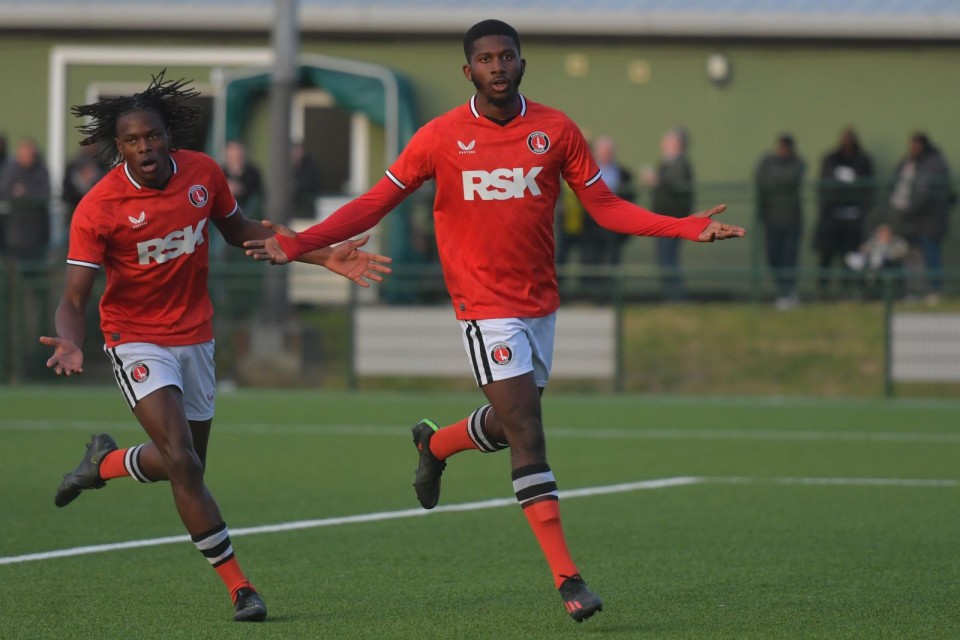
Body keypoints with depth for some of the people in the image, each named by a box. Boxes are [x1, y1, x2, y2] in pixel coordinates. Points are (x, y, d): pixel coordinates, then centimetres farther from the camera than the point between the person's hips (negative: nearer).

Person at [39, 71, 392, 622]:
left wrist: (325, 257, 5)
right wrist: (72, 344, -41)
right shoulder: (98, 209, -20)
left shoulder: (203, 173, -7)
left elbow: (240, 230, 11)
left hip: (195, 335, 5)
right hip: (137, 339, -5)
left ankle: (105, 462, 44)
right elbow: (74, 297, -18)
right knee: (183, 464, -19)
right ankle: (239, 587, -12)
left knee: (186, 465, 13)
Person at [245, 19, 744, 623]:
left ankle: (434, 444, 51)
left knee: (509, 425, 15)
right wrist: (299, 244, -7)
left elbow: (605, 206, 6)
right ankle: (568, 578, -14)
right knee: (526, 431, -13)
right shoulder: (441, 137, -5)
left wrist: (689, 228, -4)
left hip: (541, 303, 4)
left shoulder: (556, 130, 2)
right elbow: (375, 203, 2)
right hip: (485, 306, -4)